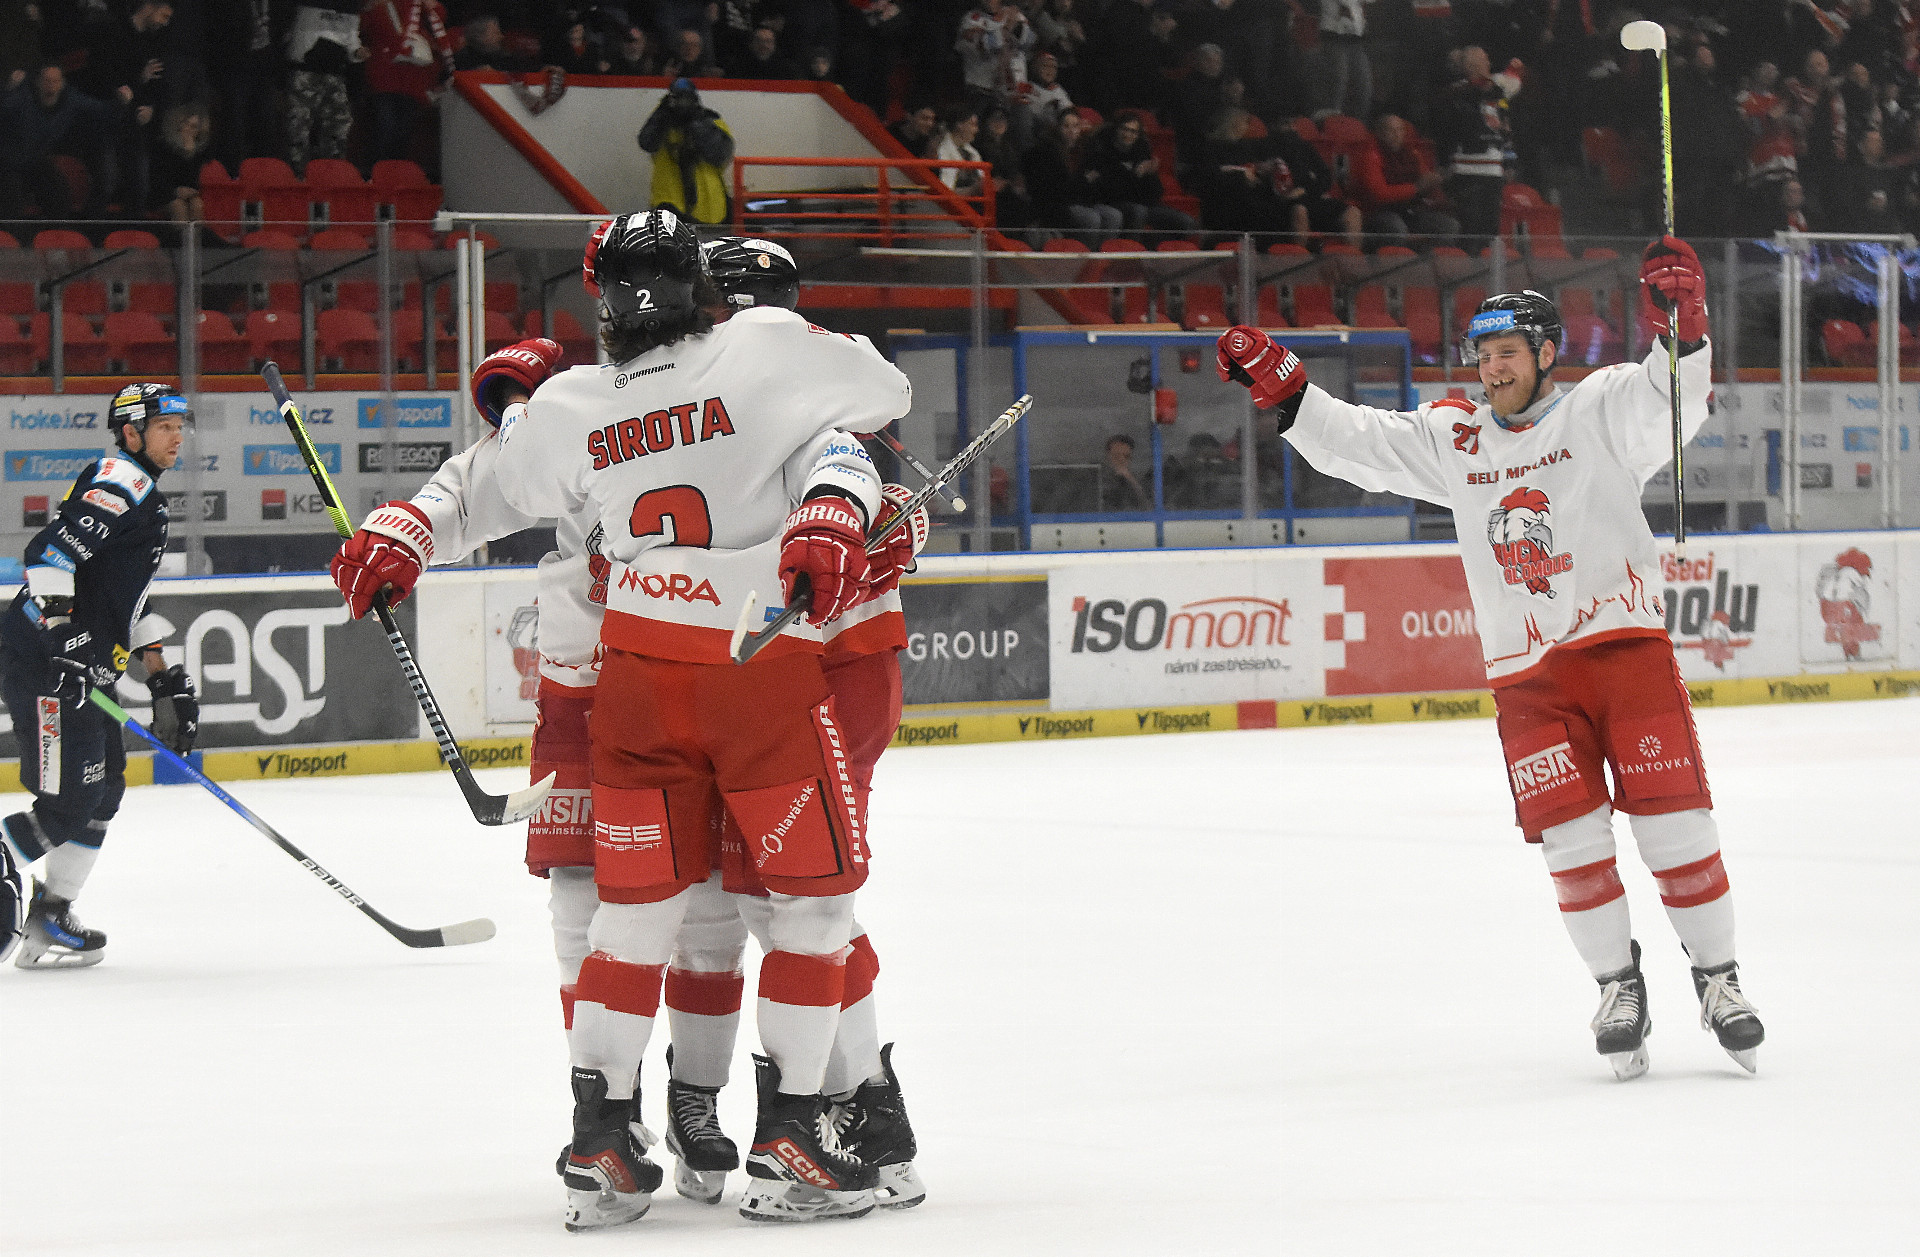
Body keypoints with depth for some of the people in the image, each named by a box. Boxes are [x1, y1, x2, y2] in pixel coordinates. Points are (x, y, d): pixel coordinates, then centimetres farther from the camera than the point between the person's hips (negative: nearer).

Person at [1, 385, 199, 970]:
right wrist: (60, 633, -30)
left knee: (103, 790, 12)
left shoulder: (148, 500, 23)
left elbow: (127, 601, 28)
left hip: (86, 666, 11)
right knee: (69, 800, -14)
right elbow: (52, 549, -24)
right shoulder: (119, 479, -11)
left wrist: (164, 679, 24)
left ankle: (49, 919, 17)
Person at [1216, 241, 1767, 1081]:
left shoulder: (1601, 410, -2)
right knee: (1570, 838, -4)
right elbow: (1358, 443, 13)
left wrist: (1680, 327, -38)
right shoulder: (1455, 440, 12)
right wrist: (1281, 388, 3)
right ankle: (1617, 986, 9)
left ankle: (1717, 979, 7)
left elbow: (1671, 405, -20)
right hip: (1527, 675, 3)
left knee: (1675, 819, -5)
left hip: (1626, 648, -3)